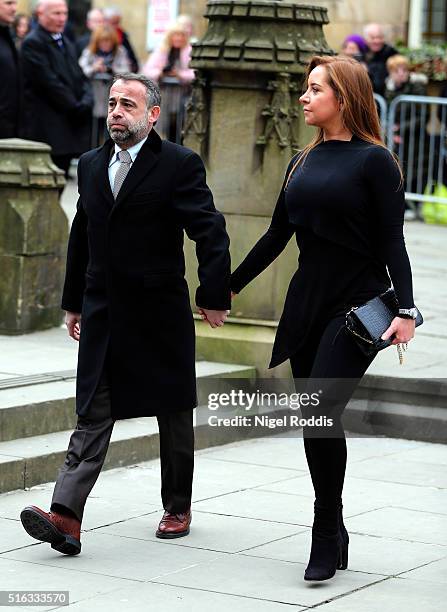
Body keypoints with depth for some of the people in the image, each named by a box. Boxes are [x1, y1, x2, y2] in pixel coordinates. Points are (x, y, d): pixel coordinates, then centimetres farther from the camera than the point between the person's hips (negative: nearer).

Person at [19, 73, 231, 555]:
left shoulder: (179, 164, -8)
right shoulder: (91, 164, 10)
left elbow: (211, 233, -10)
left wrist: (214, 295, -13)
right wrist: (73, 302, 18)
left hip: (161, 315, -4)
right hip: (102, 314, 4)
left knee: (174, 416, 10)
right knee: (92, 414, -4)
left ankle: (178, 508, 25)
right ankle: (65, 515, -14)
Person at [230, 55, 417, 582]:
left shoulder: (374, 161, -6)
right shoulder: (303, 163, 13)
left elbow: (392, 242, -8)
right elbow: (278, 234, 18)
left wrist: (404, 309, -18)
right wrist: (229, 286, 19)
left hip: (356, 306, -6)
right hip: (306, 303, 6)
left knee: (321, 414, -16)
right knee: (316, 420, 6)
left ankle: (325, 537, -6)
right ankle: (334, 537, 16)